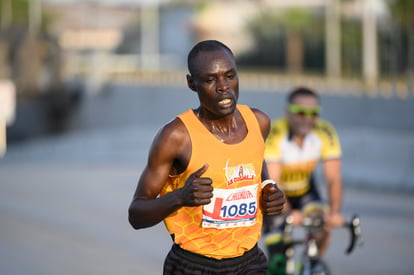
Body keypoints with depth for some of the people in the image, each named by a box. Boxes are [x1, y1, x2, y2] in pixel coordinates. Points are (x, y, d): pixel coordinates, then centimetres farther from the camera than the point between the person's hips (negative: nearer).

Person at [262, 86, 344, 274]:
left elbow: (333, 178, -26)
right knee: (278, 258, -11)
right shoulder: (274, 133, -32)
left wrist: (335, 212, -42)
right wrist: (289, 212, -51)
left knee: (323, 224, -22)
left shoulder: (325, 133, -24)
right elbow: (272, 182, -37)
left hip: (304, 189, 3)